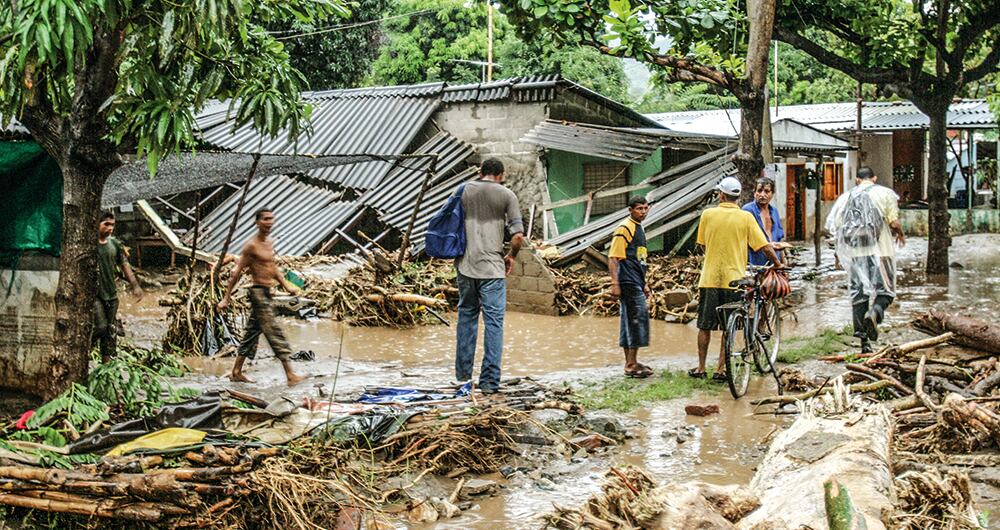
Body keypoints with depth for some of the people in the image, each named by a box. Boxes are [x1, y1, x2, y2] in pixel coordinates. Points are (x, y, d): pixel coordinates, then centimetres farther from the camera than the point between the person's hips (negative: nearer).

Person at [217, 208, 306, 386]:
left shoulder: (270, 242, 12)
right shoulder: (252, 246, -14)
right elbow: (237, 272, -12)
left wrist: (286, 284, 19)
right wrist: (226, 298, -12)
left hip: (266, 293, 9)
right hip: (259, 292, -9)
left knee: (252, 333, 14)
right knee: (275, 333, -11)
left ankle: (236, 372, 22)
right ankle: (290, 375, -13)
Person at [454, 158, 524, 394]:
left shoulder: (464, 191, 7)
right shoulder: (506, 195, -2)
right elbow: (518, 235, -6)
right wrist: (511, 256, 11)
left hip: (465, 264, 4)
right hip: (492, 267, -3)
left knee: (466, 316, 17)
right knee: (493, 322, -1)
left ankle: (463, 372, 24)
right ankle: (489, 381, -4)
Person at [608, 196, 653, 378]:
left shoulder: (639, 228, 18)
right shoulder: (624, 228, -11)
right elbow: (613, 258, -16)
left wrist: (644, 284, 26)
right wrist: (615, 283, -21)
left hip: (636, 283, 10)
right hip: (628, 283, -10)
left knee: (630, 321, 12)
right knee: (637, 317, -10)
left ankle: (630, 363, 17)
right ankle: (631, 364, -7)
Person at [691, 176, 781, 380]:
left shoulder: (708, 214, -1)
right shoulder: (746, 217, -4)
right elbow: (765, 247, -4)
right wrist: (778, 264, 13)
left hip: (709, 278, 1)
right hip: (733, 278, -1)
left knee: (705, 326, 11)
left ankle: (701, 368, 15)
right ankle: (721, 369, 7)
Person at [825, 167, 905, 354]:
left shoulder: (845, 197, 13)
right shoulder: (885, 193, 4)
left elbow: (832, 227, 8)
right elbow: (894, 222, -5)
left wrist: (839, 253, 19)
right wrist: (900, 234, 17)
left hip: (853, 253, 3)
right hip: (879, 250, -3)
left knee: (858, 293, 7)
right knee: (885, 289, 4)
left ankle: (864, 341, 6)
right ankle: (875, 312, -30)